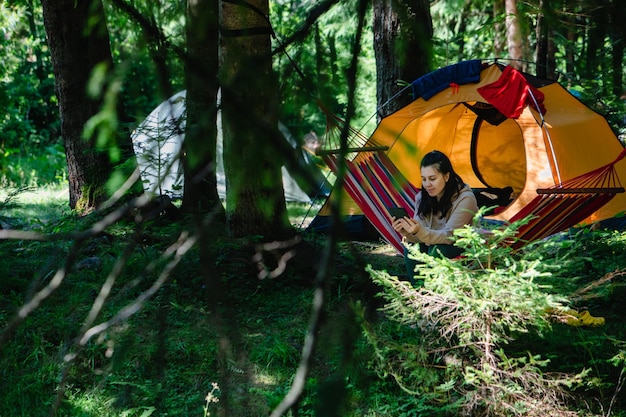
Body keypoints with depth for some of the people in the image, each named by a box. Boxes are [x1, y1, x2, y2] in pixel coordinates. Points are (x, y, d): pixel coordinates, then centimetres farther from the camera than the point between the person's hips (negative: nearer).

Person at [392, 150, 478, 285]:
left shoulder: (465, 199, -25)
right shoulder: (422, 197, -6)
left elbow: (449, 236, -28)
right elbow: (423, 235, -10)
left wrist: (420, 232, -45)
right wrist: (406, 232, -34)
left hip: (465, 247, -5)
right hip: (436, 243, 5)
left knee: (437, 251, -32)